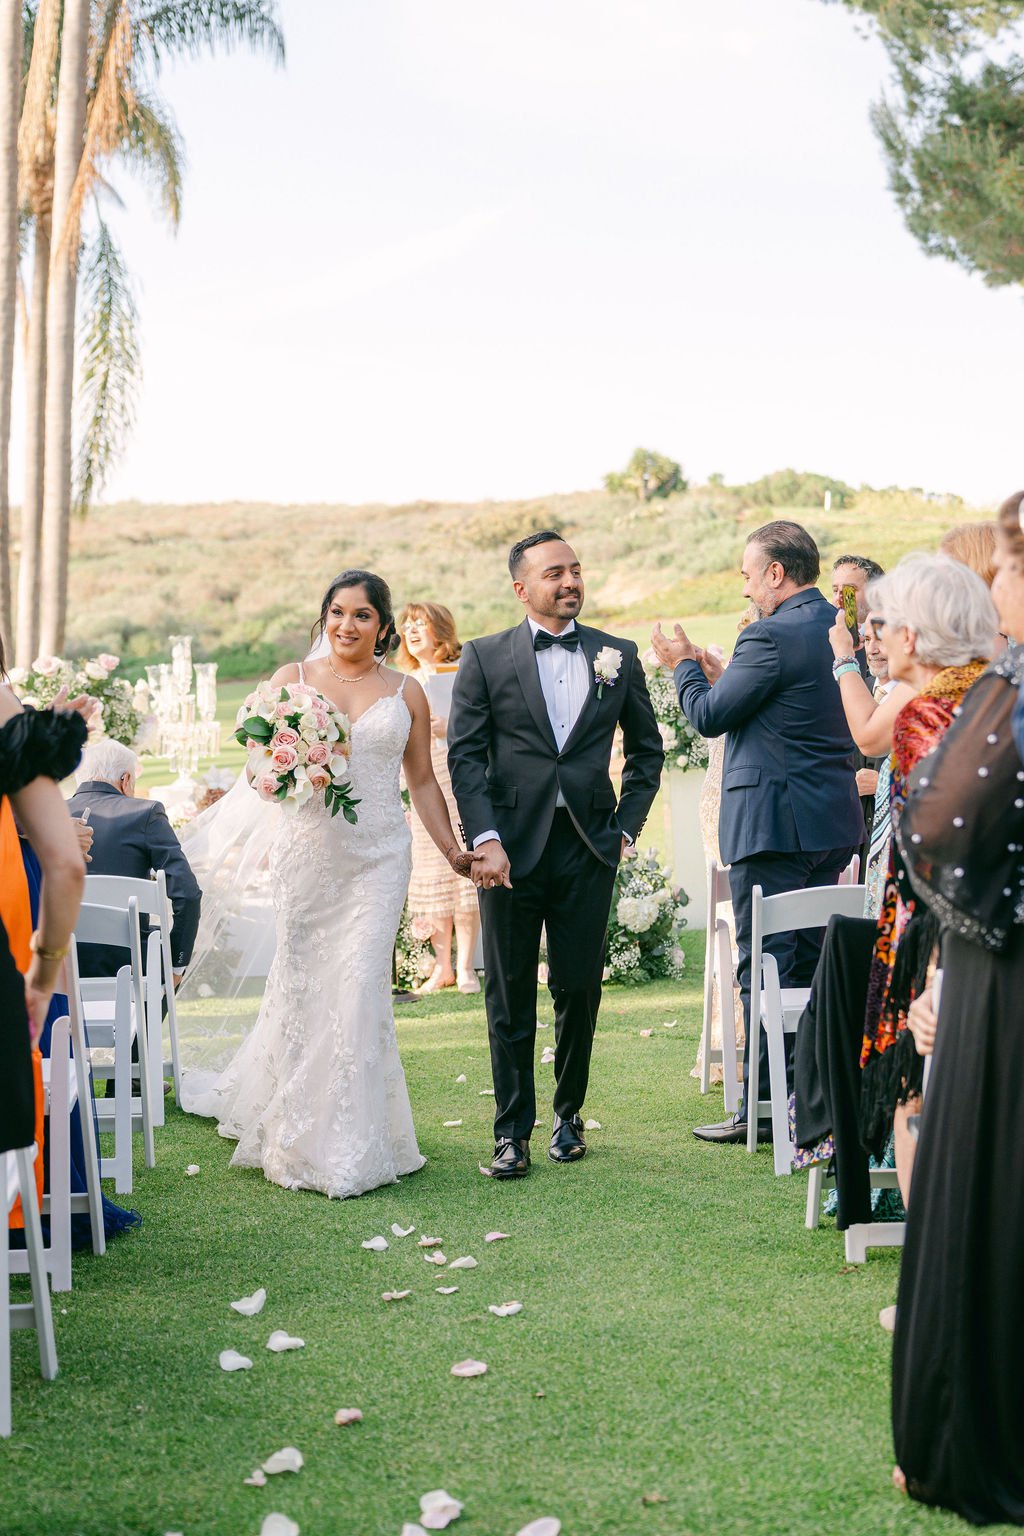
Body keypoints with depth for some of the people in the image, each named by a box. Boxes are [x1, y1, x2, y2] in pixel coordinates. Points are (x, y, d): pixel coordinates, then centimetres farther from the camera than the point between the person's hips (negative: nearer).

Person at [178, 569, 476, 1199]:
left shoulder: (406, 692, 10)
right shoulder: (292, 678, 7)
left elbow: (423, 780, 14)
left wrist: (453, 850, 8)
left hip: (378, 857, 0)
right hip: (306, 852, 0)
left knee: (361, 986, -7)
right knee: (300, 982, 1)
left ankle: (353, 1145, 3)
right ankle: (298, 1138, 17)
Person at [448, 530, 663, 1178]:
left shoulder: (618, 656, 8)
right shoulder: (485, 657, 2)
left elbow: (647, 748, 16)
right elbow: (465, 755, -3)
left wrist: (627, 826, 8)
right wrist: (485, 841, -12)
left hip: (589, 847, 2)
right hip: (512, 846, -1)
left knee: (581, 990, 7)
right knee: (509, 996, 3)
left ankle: (569, 1114, 25)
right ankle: (513, 1131, 12)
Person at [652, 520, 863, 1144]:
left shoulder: (770, 637, -17)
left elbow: (709, 717, -10)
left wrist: (686, 666, 8)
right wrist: (718, 673, 19)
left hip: (773, 822, -9)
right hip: (834, 821, 9)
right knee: (813, 963, 16)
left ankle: (763, 1108, 3)